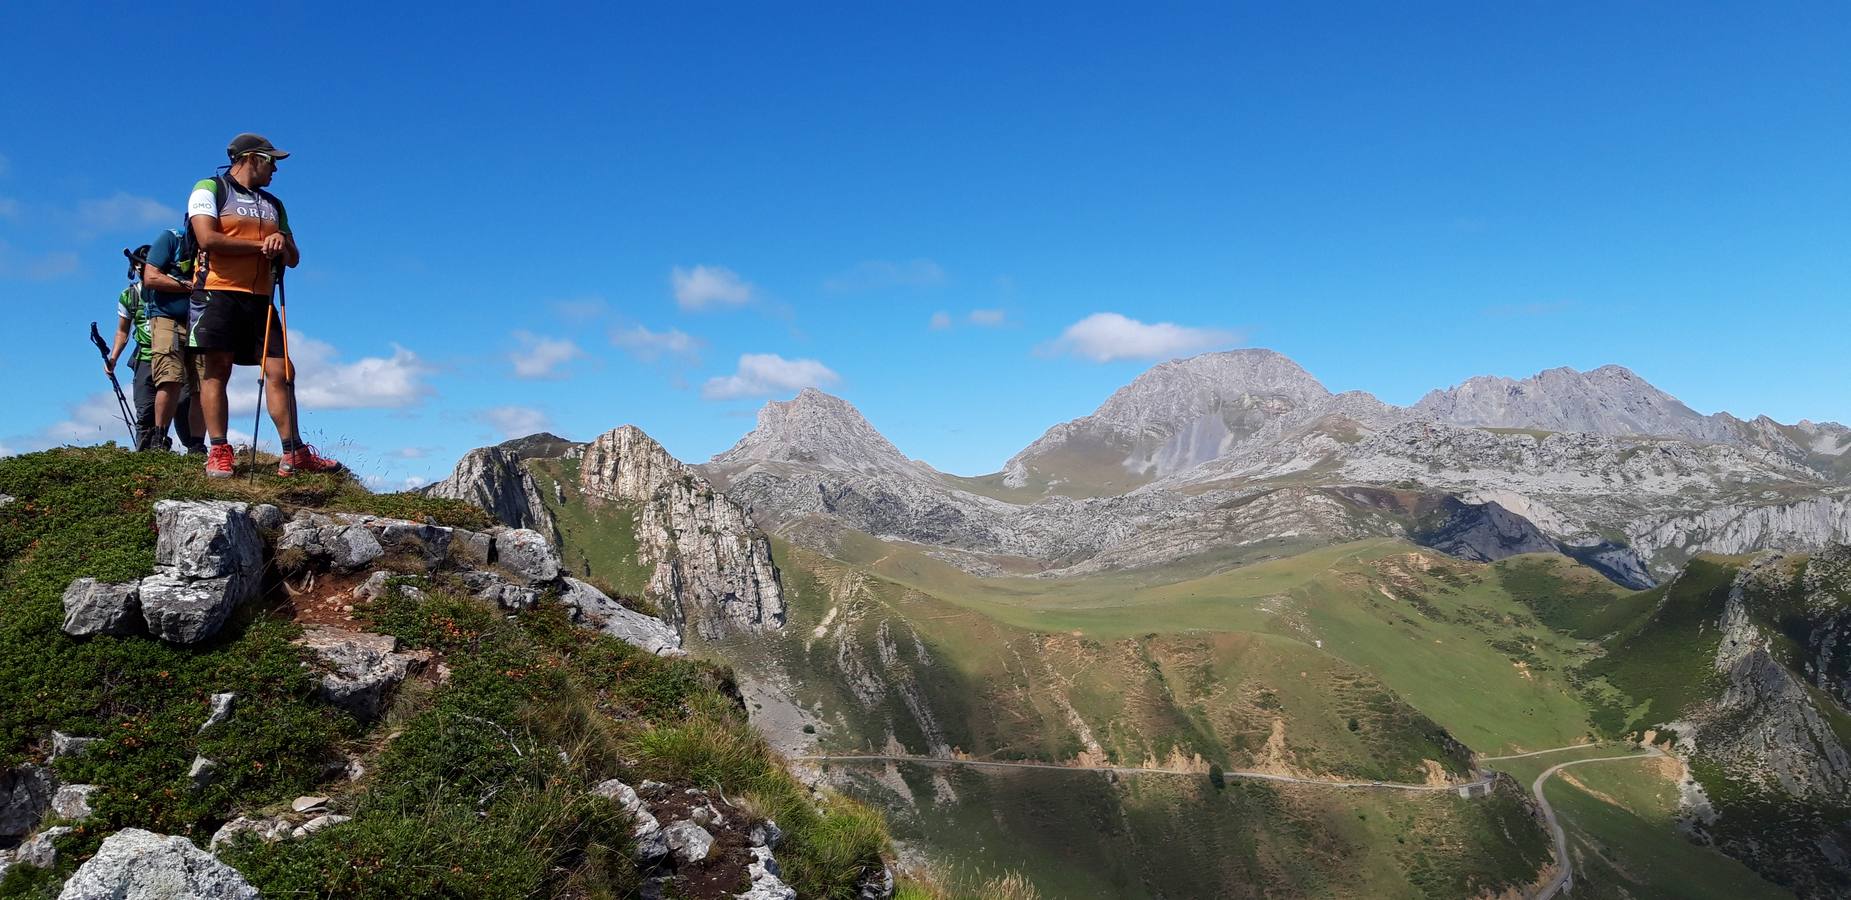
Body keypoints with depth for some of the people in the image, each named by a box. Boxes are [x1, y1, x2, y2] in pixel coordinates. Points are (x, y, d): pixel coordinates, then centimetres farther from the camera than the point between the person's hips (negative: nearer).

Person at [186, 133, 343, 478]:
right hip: (217, 294, -5)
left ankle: (294, 454, -5)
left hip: (260, 299, 6)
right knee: (215, 371, -7)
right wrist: (262, 244, -6)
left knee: (280, 371, -4)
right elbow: (207, 239, -11)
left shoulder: (273, 205, 24)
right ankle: (219, 453, -7)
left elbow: (293, 258, 19)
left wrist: (282, 245, -4)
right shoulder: (209, 189, 4)